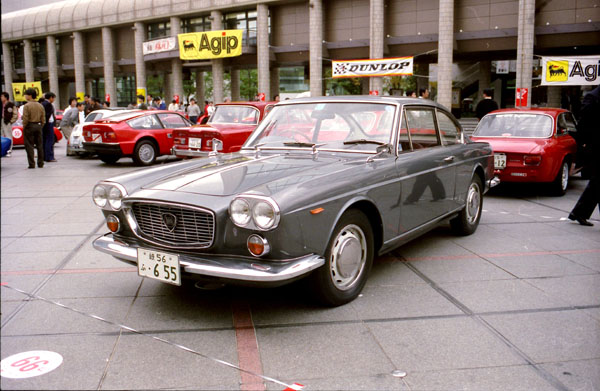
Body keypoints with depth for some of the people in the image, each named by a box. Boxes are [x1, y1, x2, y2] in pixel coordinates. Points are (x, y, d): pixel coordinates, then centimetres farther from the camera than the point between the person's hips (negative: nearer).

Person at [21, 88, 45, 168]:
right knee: (39, 145, 9)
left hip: (29, 126, -5)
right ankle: (40, 163, 13)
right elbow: (43, 119, 7)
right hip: (38, 126, 5)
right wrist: (40, 127, 14)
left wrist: (24, 127, -2)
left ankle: (32, 164, -2)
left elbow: (25, 119, -14)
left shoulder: (27, 106, -11)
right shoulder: (40, 106, 7)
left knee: (29, 146, 0)